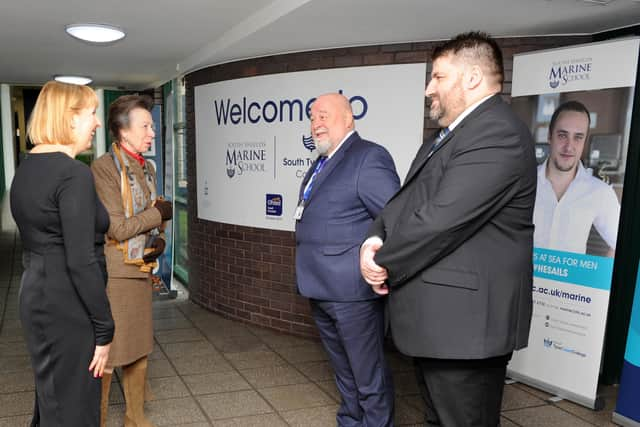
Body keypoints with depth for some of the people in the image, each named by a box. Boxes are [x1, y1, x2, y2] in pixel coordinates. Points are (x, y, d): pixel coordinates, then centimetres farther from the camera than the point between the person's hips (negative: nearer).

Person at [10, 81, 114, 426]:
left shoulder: (26, 168, 8)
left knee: (51, 398, 25)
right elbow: (81, 261, -23)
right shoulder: (74, 174, -20)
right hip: (66, 306, -9)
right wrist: (104, 328, -15)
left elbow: (41, 239, 12)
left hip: (36, 294, 9)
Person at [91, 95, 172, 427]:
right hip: (112, 274, -8)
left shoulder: (147, 168, 11)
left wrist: (159, 240, -2)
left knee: (139, 349, 17)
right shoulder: (104, 168, -14)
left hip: (141, 271, 8)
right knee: (106, 353, 4)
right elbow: (117, 228, -19)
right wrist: (158, 213, -8)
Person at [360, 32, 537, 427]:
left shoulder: (497, 133, -19)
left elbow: (440, 220, -25)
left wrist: (384, 264, -11)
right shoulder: (451, 133, 15)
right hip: (439, 317, 10)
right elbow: (407, 198, 12)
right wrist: (374, 240, -7)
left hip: (465, 320, -10)